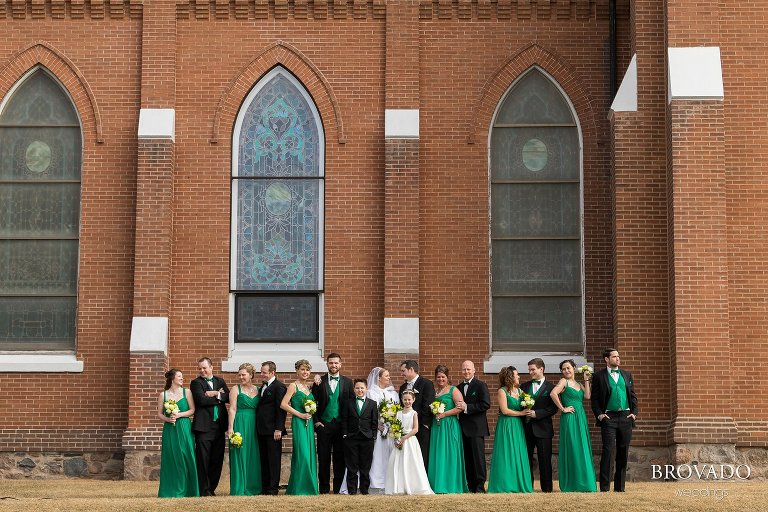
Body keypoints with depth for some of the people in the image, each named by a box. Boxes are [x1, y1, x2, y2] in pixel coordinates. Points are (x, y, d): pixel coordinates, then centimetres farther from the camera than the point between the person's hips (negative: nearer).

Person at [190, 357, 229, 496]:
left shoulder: (220, 381, 16)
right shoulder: (196, 383, 1)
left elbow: (228, 397, 3)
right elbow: (201, 400, -14)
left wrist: (216, 394, -10)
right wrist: (219, 397, -5)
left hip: (219, 426, 5)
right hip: (204, 427, -5)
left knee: (217, 460, 7)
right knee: (203, 460, -4)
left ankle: (211, 488, 16)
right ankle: (204, 490, 2)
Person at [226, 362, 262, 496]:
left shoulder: (258, 390, 11)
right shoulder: (236, 389, 1)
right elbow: (232, 409, -4)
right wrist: (230, 428, -12)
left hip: (254, 425, 4)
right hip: (240, 424, -4)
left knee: (253, 456, 6)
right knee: (240, 455, -3)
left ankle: (253, 487, 13)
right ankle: (239, 489, 0)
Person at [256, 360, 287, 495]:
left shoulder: (279, 387, -10)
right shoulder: (263, 386, 17)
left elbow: (281, 409, -14)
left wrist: (278, 429, -18)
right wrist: (258, 427, 12)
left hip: (272, 430, -8)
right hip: (262, 430, 8)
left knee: (274, 460, -3)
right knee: (264, 460, 10)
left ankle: (273, 489, 0)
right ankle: (264, 488, 15)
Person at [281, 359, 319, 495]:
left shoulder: (308, 386, 15)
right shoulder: (293, 386, -5)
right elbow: (283, 404, -13)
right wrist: (300, 414, -14)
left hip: (309, 423, 7)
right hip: (298, 423, -7)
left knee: (310, 454, 6)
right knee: (301, 453, -10)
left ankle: (309, 486, 12)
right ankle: (299, 488, -5)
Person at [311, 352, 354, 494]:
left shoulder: (347, 382, 7)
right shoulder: (319, 381, 4)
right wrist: (316, 421, -3)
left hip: (341, 425, 1)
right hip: (324, 424, -1)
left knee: (340, 458, 3)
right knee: (323, 458, 2)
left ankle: (338, 489, 10)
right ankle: (324, 489, 9)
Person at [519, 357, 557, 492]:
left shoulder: (550, 388, 0)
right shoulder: (524, 387, 13)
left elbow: (553, 408, -7)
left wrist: (536, 413, -15)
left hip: (542, 429, -4)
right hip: (526, 428, 4)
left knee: (545, 460, 0)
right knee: (526, 460, 5)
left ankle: (547, 488, 6)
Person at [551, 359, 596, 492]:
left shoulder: (578, 384, 18)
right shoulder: (564, 381, -3)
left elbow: (587, 396, 1)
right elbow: (553, 393, -20)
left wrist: (586, 380, 4)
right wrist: (563, 409, -15)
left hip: (581, 419, 7)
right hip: (569, 419, -7)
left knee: (582, 450, 7)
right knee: (572, 450, -6)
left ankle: (583, 484, 13)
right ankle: (571, 485, -1)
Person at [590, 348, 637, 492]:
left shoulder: (627, 375, 15)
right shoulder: (599, 376, 3)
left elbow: (633, 395, 16)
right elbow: (594, 399, 3)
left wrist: (634, 413, 3)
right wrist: (599, 414, -9)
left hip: (626, 417, 4)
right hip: (609, 417, -4)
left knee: (623, 453, 5)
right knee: (608, 451, -10)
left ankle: (619, 486, 11)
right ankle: (604, 487, -8)